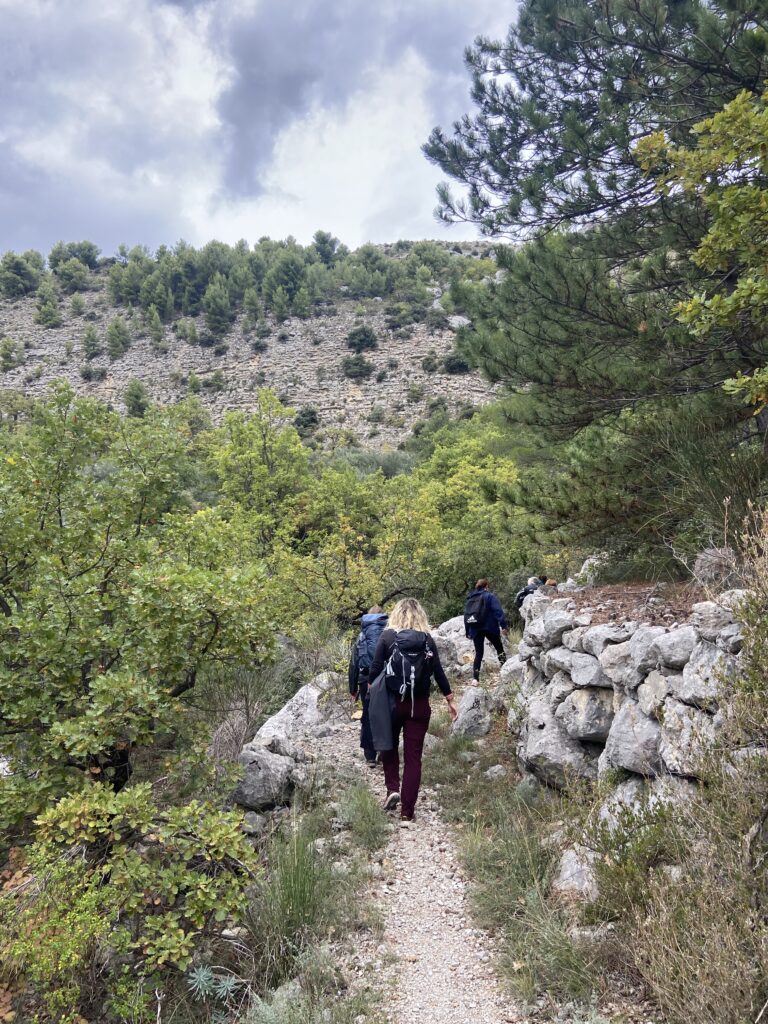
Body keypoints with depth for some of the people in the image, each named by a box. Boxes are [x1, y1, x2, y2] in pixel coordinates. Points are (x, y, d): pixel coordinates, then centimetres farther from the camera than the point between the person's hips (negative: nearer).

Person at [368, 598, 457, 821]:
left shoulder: (387, 636, -5)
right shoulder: (427, 639, 0)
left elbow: (376, 668, -8)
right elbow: (438, 672, 2)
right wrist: (450, 700, 10)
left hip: (392, 701, -1)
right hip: (419, 704, 1)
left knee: (389, 746, 22)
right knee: (413, 756, 7)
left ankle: (393, 789, 6)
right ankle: (407, 811, 8)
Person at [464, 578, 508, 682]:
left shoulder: (470, 599, 16)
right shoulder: (490, 596, 0)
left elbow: (466, 616, 15)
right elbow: (498, 611, -12)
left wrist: (468, 632, 18)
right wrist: (504, 625, -15)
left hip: (475, 629, 4)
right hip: (489, 627, -4)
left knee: (478, 652, 7)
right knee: (499, 648, 13)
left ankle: (475, 678, -2)